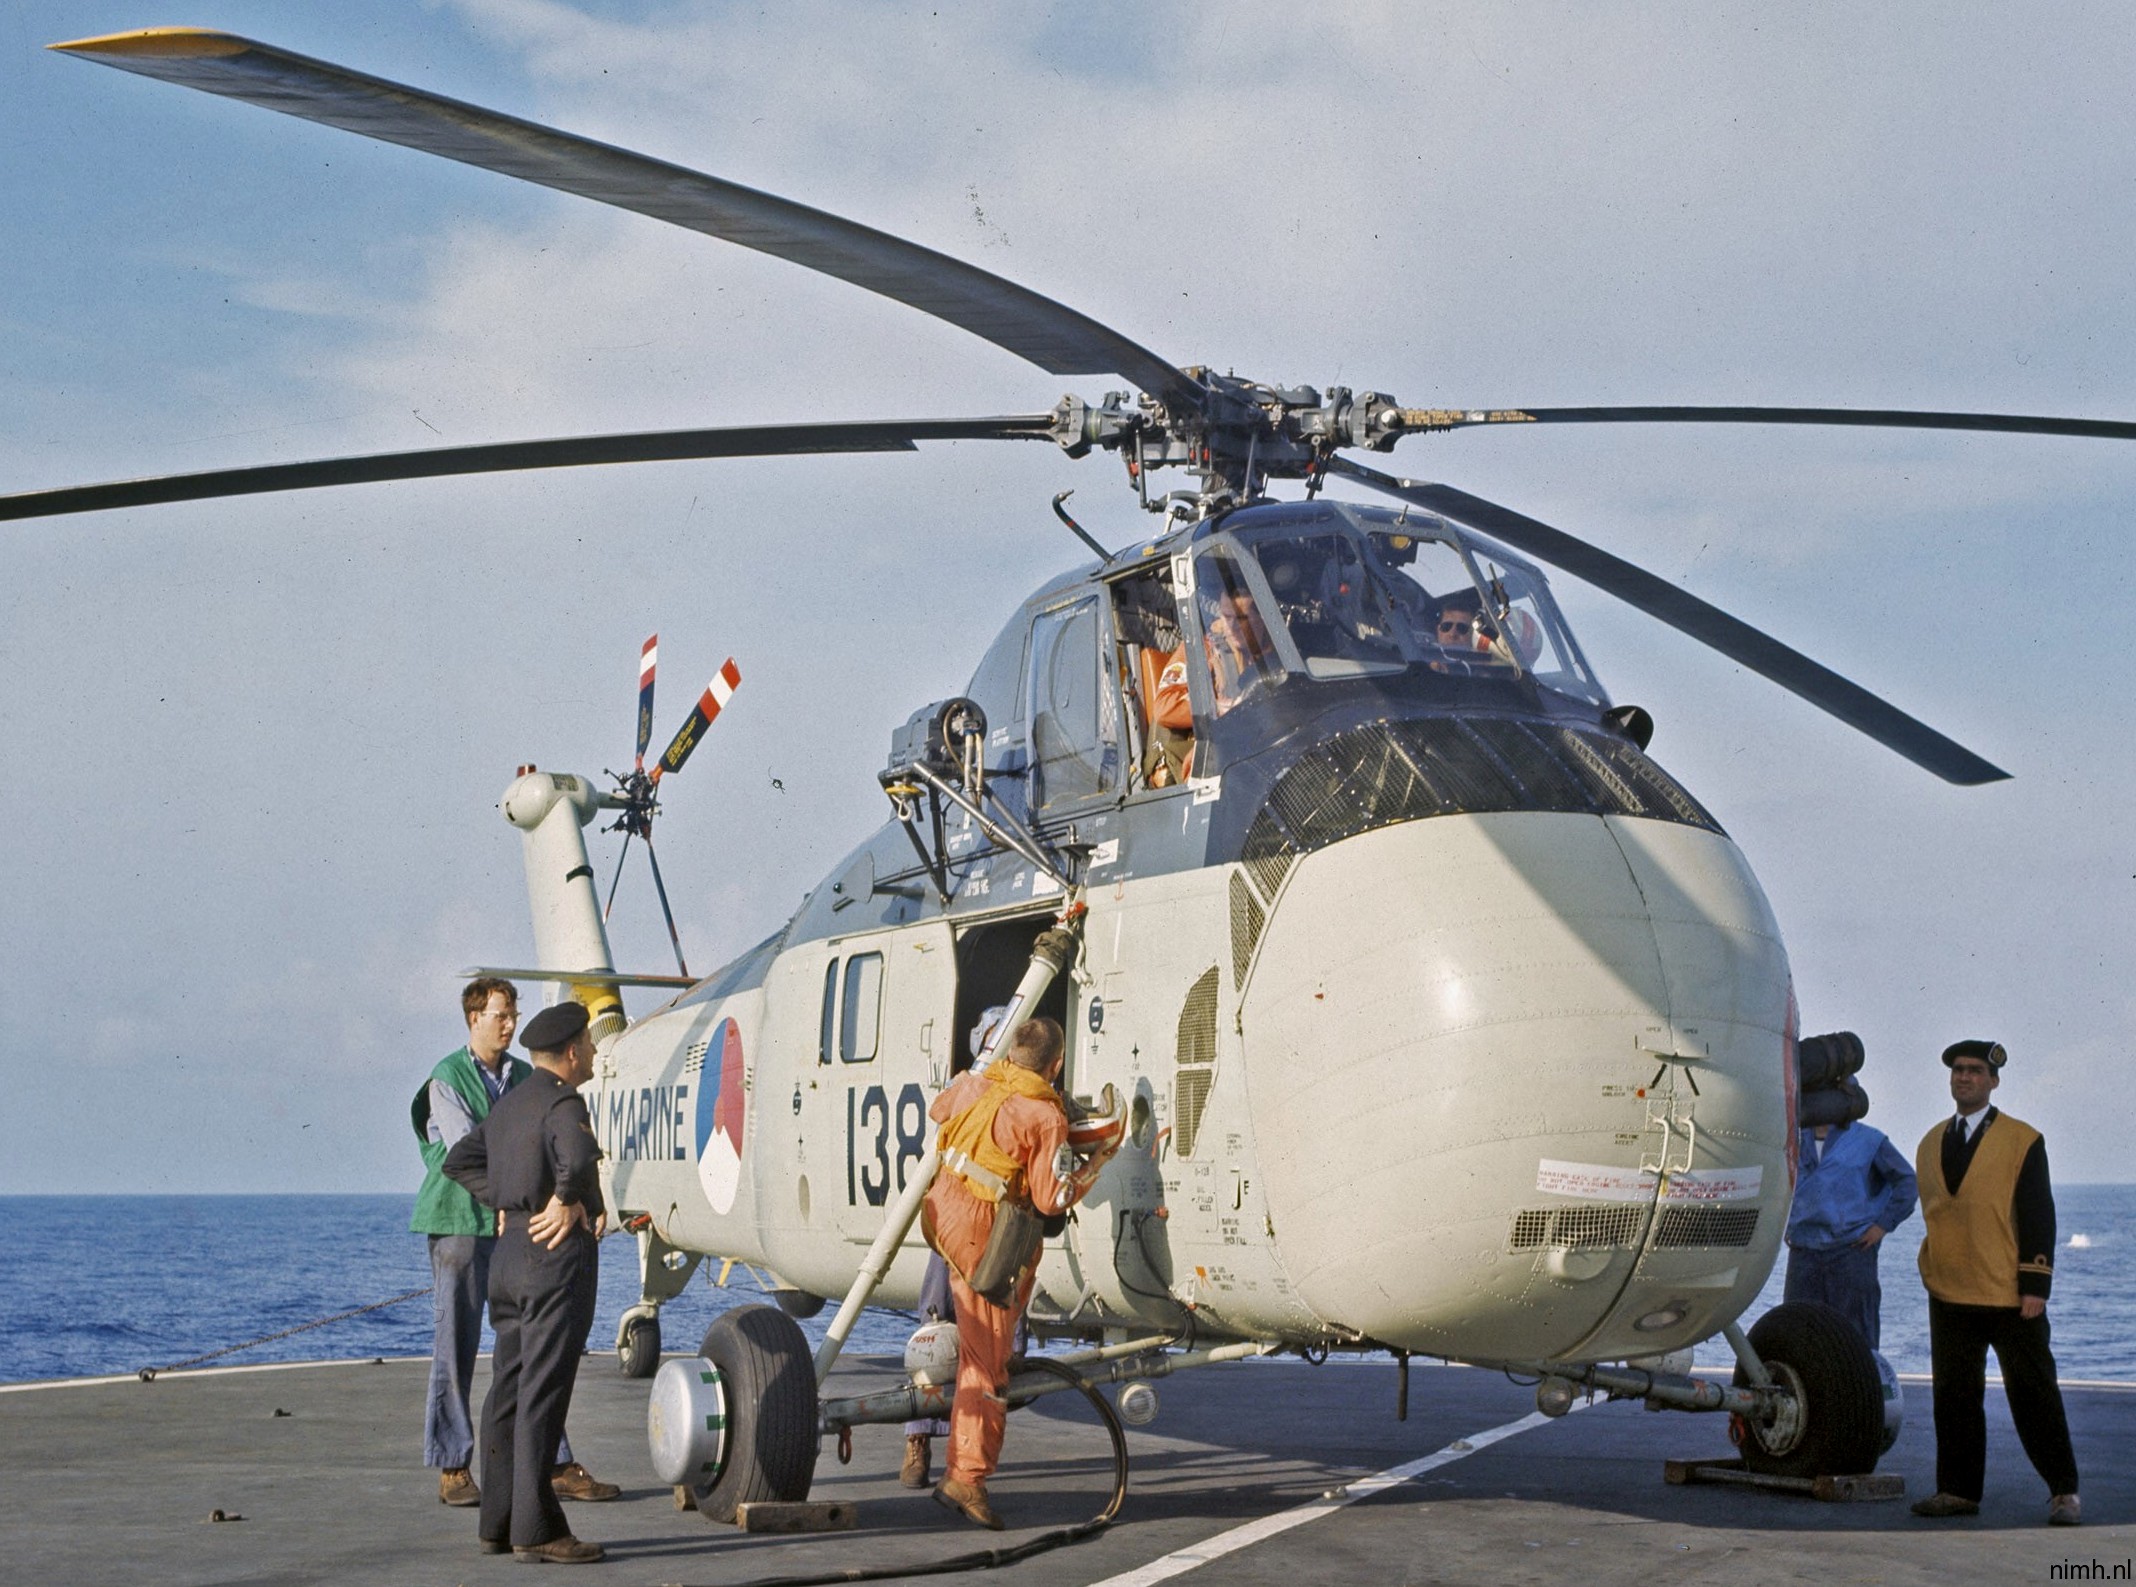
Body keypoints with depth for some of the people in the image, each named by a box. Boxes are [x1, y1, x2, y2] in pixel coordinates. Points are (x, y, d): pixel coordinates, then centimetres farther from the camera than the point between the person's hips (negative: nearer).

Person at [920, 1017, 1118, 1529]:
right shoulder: (1045, 1117, -18)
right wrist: (1098, 1161, -3)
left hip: (942, 1210, 8)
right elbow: (1053, 1199, -16)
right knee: (986, 1358, -4)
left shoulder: (973, 1084, 0)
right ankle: (966, 1475, -6)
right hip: (984, 1238, -7)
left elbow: (938, 1111, 25)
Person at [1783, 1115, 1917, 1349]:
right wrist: (1785, 1227, 15)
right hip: (1803, 1253, 4)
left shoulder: (1868, 1141, 2)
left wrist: (1884, 1224, -4)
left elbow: (1906, 1180, 3)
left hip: (1852, 1250, -3)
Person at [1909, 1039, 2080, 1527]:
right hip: (1949, 1296, 4)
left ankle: (2063, 1491, 10)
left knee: (2034, 1394, 1)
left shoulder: (2023, 1140, -1)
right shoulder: (1931, 1144, 13)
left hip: (2011, 1296, -4)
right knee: (1955, 1395, 6)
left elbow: (2039, 1216, -4)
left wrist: (2035, 1286, -11)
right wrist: (1933, 1275, 12)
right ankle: (1959, 1490, 13)